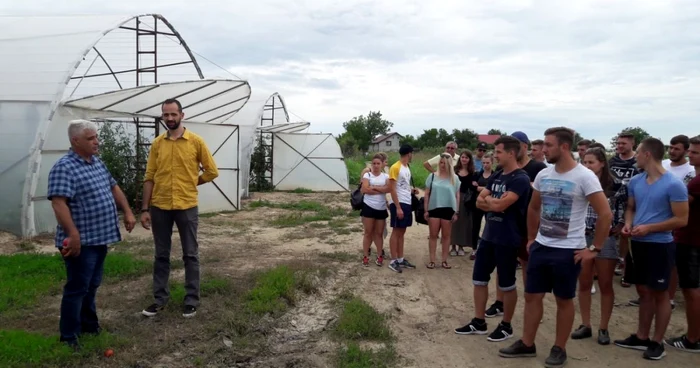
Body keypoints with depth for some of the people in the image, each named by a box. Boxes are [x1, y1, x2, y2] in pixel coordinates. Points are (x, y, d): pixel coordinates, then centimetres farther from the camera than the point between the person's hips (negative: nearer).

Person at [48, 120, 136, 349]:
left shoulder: (97, 163, 12)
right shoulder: (64, 168, -16)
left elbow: (114, 188, 21)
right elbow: (58, 203, -23)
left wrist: (127, 212, 12)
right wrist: (72, 234, -29)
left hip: (100, 237, 8)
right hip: (81, 240, -8)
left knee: (92, 286, 19)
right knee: (77, 288, -1)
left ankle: (89, 325, 32)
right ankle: (69, 337, 11)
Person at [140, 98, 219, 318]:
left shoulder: (196, 141, -3)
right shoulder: (157, 143, 4)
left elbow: (212, 172, 2)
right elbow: (149, 178, 4)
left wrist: (189, 183, 3)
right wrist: (145, 209, 0)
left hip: (187, 207, -2)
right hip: (159, 207, 3)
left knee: (190, 255, 6)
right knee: (161, 255, 12)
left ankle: (192, 300, 17)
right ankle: (160, 298, 24)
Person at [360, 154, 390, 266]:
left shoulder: (386, 176, 7)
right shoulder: (367, 175, 0)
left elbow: (388, 189, -12)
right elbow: (365, 189, -15)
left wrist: (374, 187, -15)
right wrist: (381, 190, -11)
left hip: (381, 209, 2)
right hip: (368, 207, -2)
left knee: (379, 233, 10)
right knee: (368, 233, 3)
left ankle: (380, 256, 17)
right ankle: (366, 256, 10)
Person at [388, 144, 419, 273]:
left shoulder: (407, 168, 14)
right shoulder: (395, 167, -12)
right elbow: (392, 189, -16)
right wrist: (398, 207, -20)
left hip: (407, 204, 8)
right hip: (399, 204, -8)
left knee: (402, 232, 12)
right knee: (396, 232, -3)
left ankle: (401, 259, 18)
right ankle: (393, 261, 3)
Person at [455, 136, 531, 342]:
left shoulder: (520, 179, -16)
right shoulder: (496, 176, 10)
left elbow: (499, 205, -25)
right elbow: (479, 202, 7)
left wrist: (488, 199, -4)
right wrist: (494, 203, -12)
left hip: (507, 239, -8)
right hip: (488, 235, 8)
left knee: (507, 285, 6)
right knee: (479, 279, 12)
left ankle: (506, 326, 21)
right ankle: (479, 323, 24)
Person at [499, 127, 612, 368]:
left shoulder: (584, 177, -14)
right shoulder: (543, 175, 4)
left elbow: (605, 214, -14)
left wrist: (594, 249, -12)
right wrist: (531, 238, 15)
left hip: (568, 250, -6)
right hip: (540, 246, 6)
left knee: (564, 300, 9)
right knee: (532, 296, 10)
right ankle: (527, 344, 24)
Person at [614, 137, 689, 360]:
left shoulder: (674, 185, -15)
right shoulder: (635, 181, 5)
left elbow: (681, 220, -14)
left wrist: (649, 228, -19)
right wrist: (628, 224, -4)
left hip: (660, 246, -6)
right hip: (638, 244, 6)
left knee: (660, 294, 6)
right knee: (643, 292, 15)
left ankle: (657, 342, 18)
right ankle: (641, 337, 26)